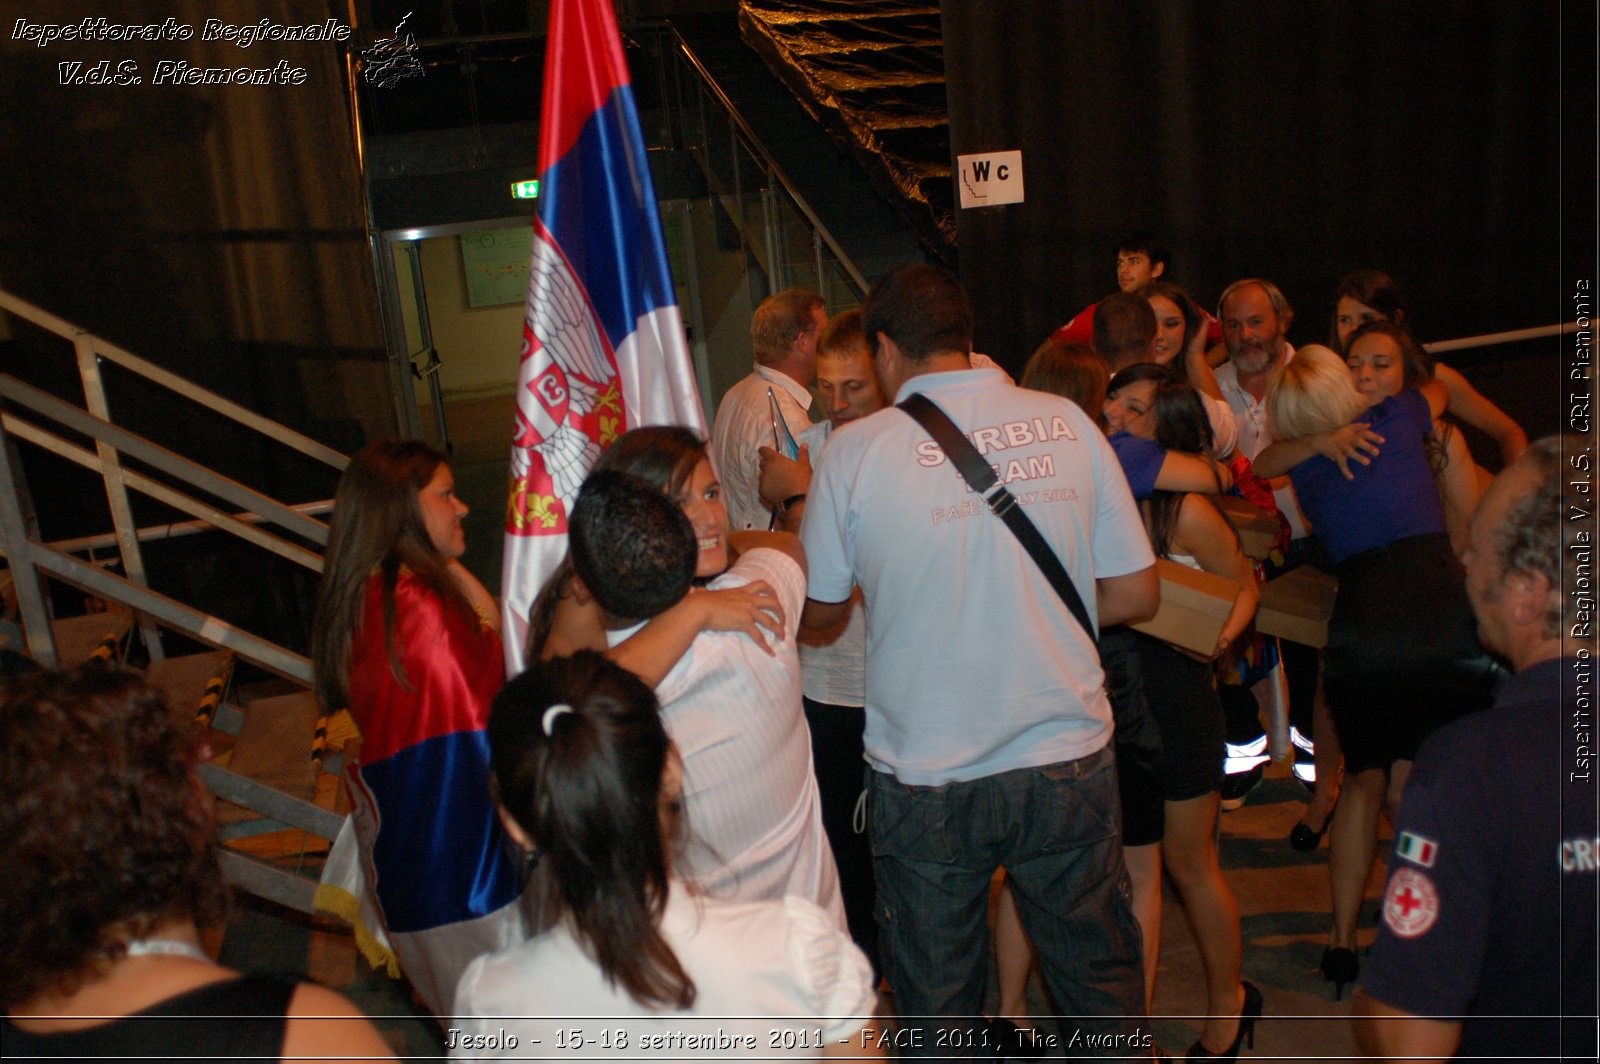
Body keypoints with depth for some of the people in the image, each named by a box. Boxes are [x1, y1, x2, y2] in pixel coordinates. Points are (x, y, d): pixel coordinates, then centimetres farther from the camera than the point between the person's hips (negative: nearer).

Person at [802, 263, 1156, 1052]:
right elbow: (1137, 593, 2)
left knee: (937, 1002, 17)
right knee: (1101, 978, 21)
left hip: (923, 784, -2)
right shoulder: (1066, 423, -3)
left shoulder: (855, 451, -10)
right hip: (1067, 761, 2)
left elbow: (818, 611, 3)